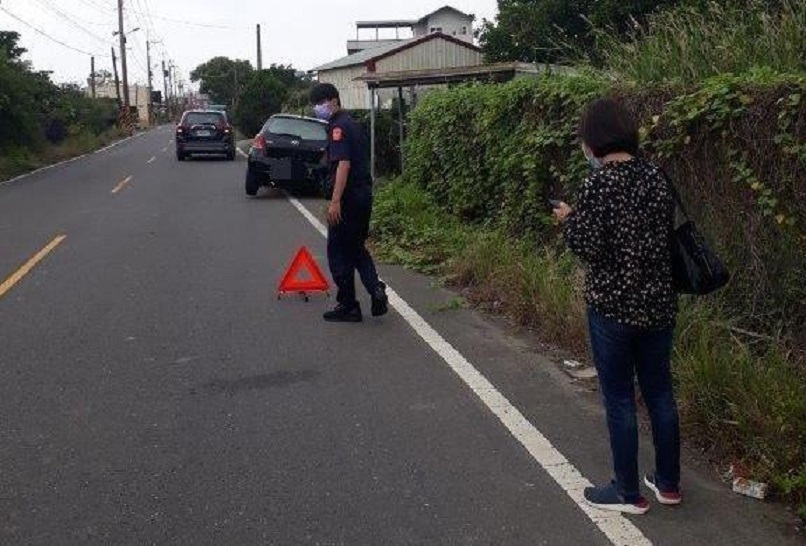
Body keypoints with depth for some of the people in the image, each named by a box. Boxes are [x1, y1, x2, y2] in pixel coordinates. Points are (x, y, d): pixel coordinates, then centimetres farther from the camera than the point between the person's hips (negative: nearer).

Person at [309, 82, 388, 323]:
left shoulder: (338, 127, -13)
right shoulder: (352, 123, 17)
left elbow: (343, 164, -24)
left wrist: (335, 201, -27)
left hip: (348, 197, -10)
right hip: (364, 194, 10)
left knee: (339, 253, 1)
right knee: (357, 248, 18)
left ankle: (348, 307, 8)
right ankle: (376, 289, 2)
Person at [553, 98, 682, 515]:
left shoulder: (598, 183, -15)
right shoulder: (656, 177, 4)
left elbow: (588, 248, -17)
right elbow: (666, 234, 10)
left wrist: (570, 219, 1)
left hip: (613, 307, -6)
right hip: (658, 303, 6)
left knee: (619, 399, 6)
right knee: (660, 392, 17)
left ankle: (628, 493, 19)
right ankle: (668, 483, 31)